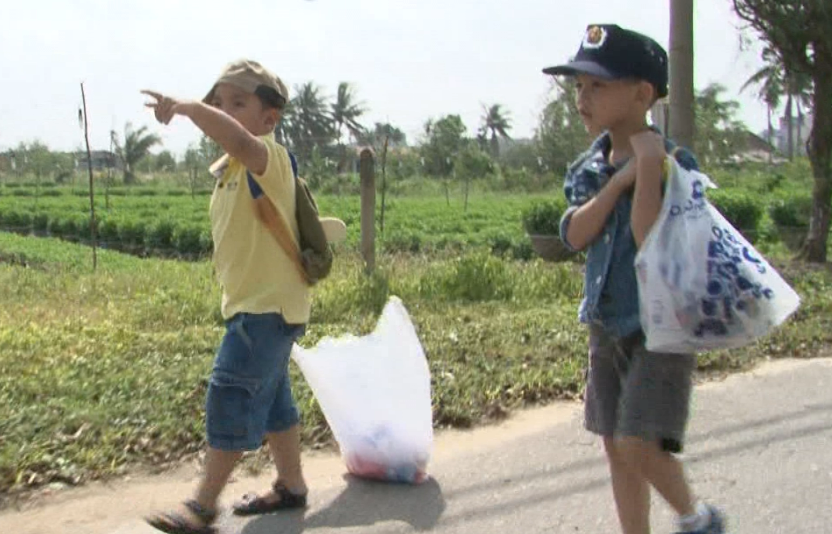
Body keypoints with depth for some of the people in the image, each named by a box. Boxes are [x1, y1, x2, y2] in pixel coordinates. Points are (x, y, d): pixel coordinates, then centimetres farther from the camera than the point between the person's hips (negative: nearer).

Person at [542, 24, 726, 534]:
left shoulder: (674, 163, -14)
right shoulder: (587, 167, 5)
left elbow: (653, 245, -25)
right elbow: (575, 236, -9)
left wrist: (647, 166, -26)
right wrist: (618, 181, -18)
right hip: (607, 323, 7)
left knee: (639, 444, -14)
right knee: (616, 448, 11)